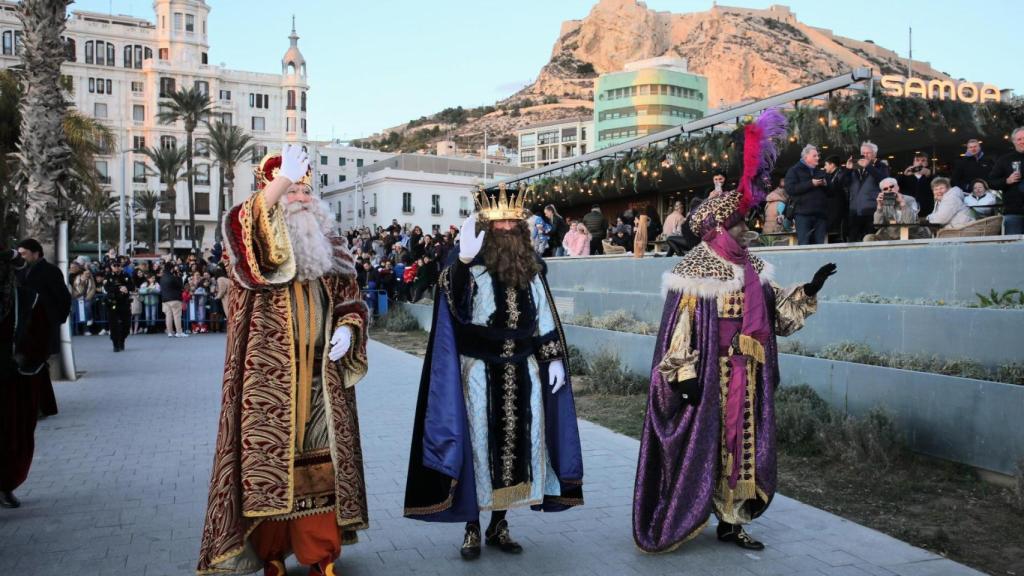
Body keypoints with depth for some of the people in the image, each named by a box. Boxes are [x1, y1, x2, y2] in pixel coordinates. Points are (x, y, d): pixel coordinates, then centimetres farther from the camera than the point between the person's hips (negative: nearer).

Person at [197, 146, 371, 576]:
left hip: (321, 378, 4)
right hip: (269, 379, -3)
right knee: (269, 458, 0)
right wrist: (282, 179, -36)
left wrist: (347, 329, -3)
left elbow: (351, 299, 19)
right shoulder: (253, 245, 1)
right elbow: (244, 223, -24)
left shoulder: (328, 250, 14)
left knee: (321, 461, 5)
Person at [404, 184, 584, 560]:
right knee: (480, 442, 3)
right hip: (481, 374, -4)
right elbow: (456, 305, -29)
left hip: (523, 374, 4)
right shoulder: (471, 272, -9)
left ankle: (499, 525, 25)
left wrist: (554, 359, 4)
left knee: (518, 442, 9)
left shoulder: (531, 272, 7)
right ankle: (472, 528, 18)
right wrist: (463, 260, -41)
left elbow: (545, 319, 11)